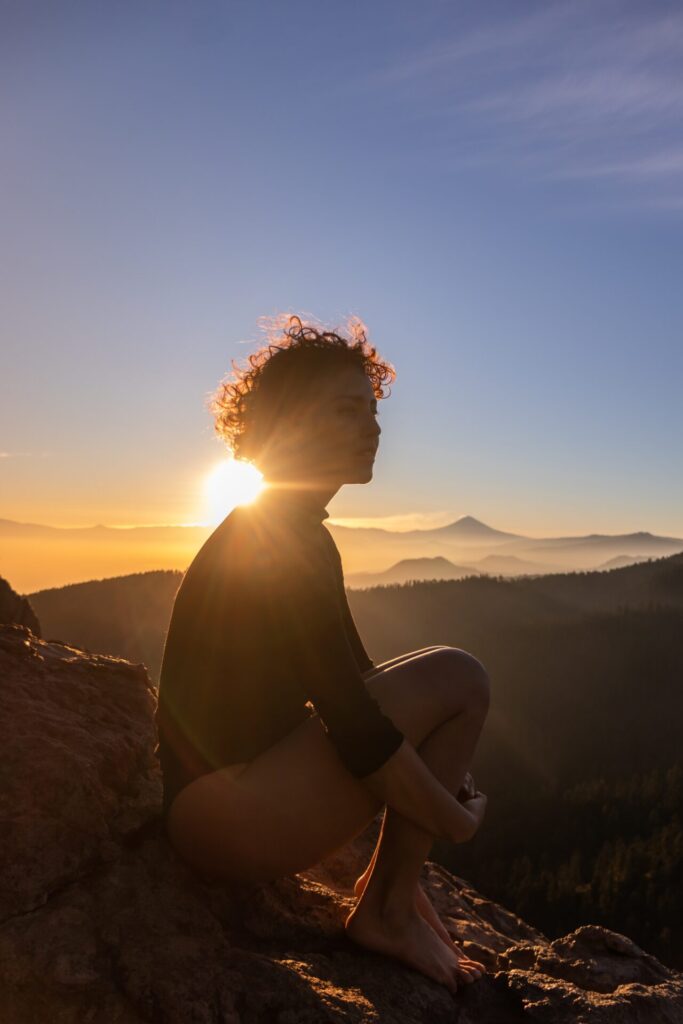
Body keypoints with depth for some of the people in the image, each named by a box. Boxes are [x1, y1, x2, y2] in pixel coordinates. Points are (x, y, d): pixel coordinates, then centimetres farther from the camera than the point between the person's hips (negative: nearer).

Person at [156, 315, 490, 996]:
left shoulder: (303, 536, 11)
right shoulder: (273, 539, -19)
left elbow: (353, 685, 14)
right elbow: (352, 721, -23)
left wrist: (446, 774, 8)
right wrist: (455, 819, -10)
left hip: (252, 779, 10)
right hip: (226, 809, -10)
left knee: (438, 687, 16)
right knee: (459, 678, -13)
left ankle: (392, 881, 12)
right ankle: (388, 909, -2)